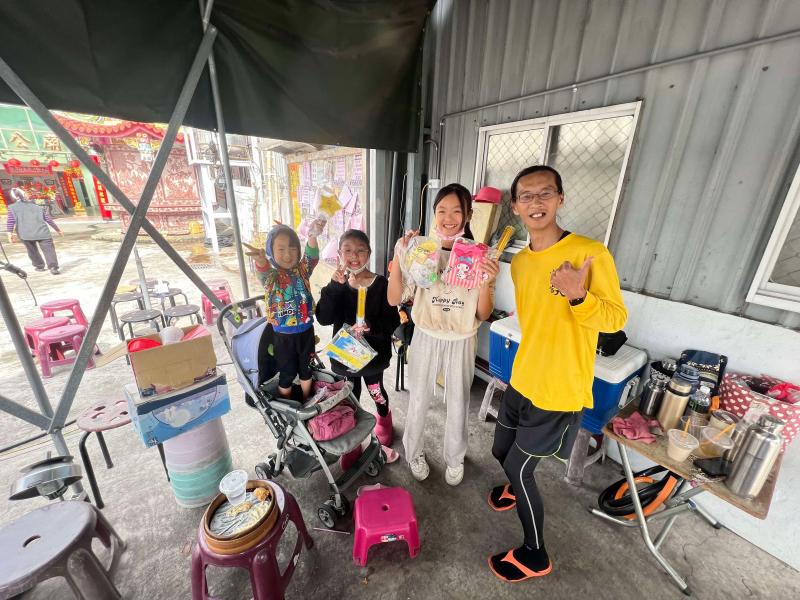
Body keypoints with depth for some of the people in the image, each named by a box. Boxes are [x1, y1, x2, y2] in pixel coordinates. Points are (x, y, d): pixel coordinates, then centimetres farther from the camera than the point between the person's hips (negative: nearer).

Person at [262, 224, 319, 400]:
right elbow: (263, 273, -35)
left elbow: (312, 256, -22)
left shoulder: (302, 270, -4)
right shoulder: (271, 276, -12)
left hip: (306, 331, 3)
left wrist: (313, 235, -45)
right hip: (283, 336, -3)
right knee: (287, 373, 14)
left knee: (306, 369, 21)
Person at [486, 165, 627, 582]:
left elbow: (617, 319, -14)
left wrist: (578, 296, -34)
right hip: (522, 381, 7)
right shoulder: (519, 262, 3)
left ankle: (535, 555, 35)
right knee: (501, 451, 22)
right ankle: (518, 488, 58)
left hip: (559, 392, -6)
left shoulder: (590, 253, -17)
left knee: (518, 467, 7)